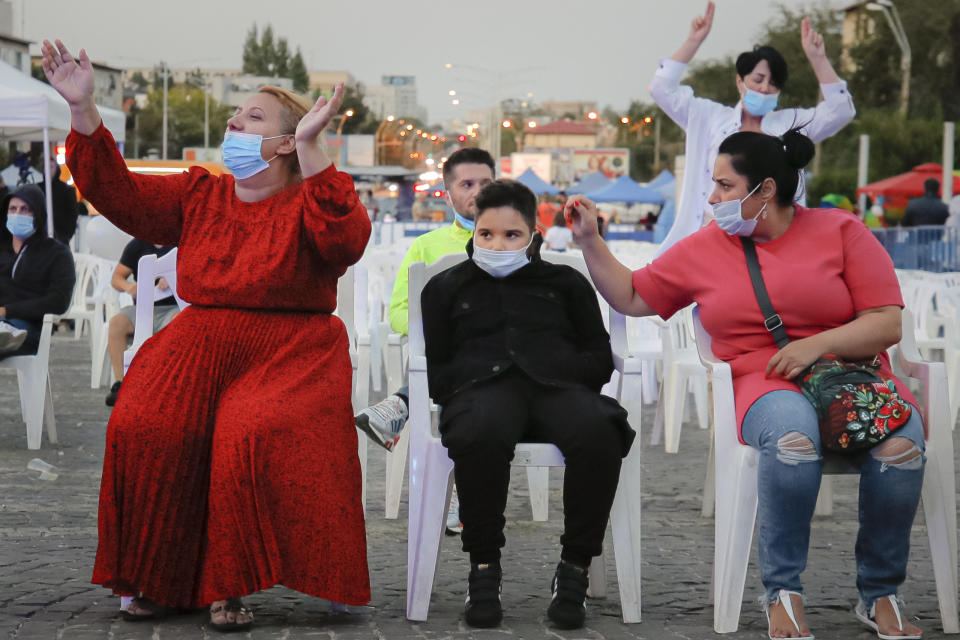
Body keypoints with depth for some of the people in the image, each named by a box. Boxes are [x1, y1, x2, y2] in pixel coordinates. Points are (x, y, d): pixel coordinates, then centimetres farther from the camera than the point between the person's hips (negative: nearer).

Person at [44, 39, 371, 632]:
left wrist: (311, 149, -28)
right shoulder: (200, 194, 18)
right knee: (145, 427, -24)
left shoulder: (311, 201, 2)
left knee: (254, 434, -33)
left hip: (288, 348, -4)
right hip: (201, 340, 4)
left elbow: (347, 241, -20)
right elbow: (120, 194, 8)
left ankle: (228, 586, -15)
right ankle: (161, 580, -7)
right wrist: (84, 113, -2)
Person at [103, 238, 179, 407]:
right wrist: (128, 286, -12)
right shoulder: (137, 245, 11)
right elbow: (116, 278, 11)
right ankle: (120, 383, -28)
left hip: (173, 307, -3)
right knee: (116, 323, -28)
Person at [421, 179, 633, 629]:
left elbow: (600, 360, 21)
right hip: (483, 388, -1)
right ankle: (484, 565, -25)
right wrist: (462, 379, -1)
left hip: (557, 386, 1)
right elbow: (431, 372, 20)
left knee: (598, 432, -38)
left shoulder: (565, 283, 29)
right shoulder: (446, 287, 28)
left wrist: (562, 367, 0)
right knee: (479, 434, -42)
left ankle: (575, 565, -24)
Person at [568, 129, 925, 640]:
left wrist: (817, 345, -12)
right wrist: (589, 241, 14)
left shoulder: (840, 231, 7)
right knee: (791, 434, -39)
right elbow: (631, 297, 24)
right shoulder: (704, 248, 15)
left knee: (901, 443, -35)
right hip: (766, 384, 0)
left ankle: (880, 595, -16)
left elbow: (888, 325, 2)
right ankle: (783, 592, -25)